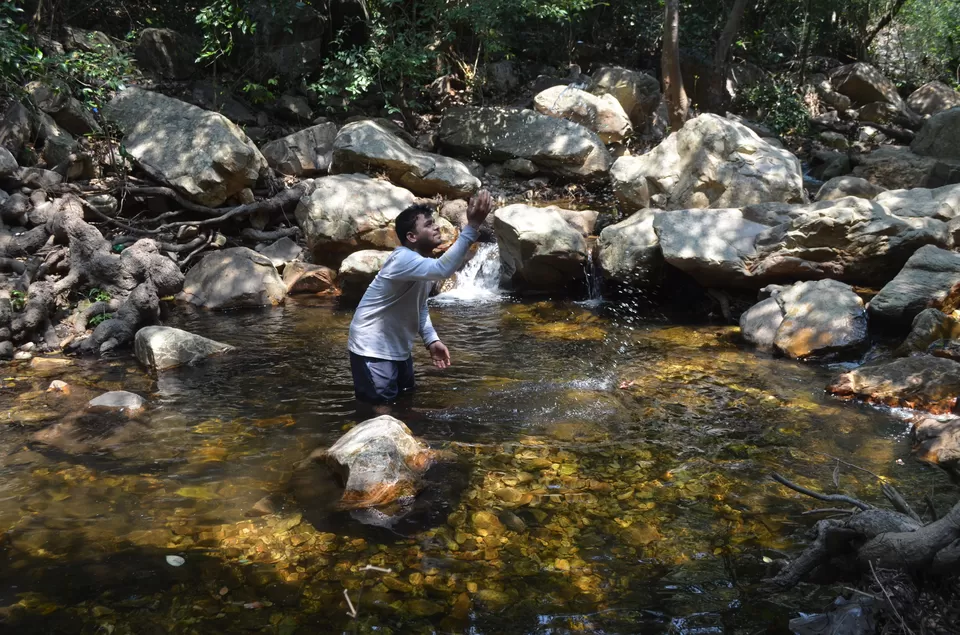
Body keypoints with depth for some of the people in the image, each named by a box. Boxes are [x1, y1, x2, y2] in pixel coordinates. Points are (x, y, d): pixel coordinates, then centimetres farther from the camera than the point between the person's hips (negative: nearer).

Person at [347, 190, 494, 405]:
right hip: (373, 350, -10)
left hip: (399, 348, 10)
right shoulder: (404, 259, -25)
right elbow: (443, 269, -44)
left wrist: (431, 339, 3)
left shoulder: (423, 262, 6)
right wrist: (472, 227, -48)